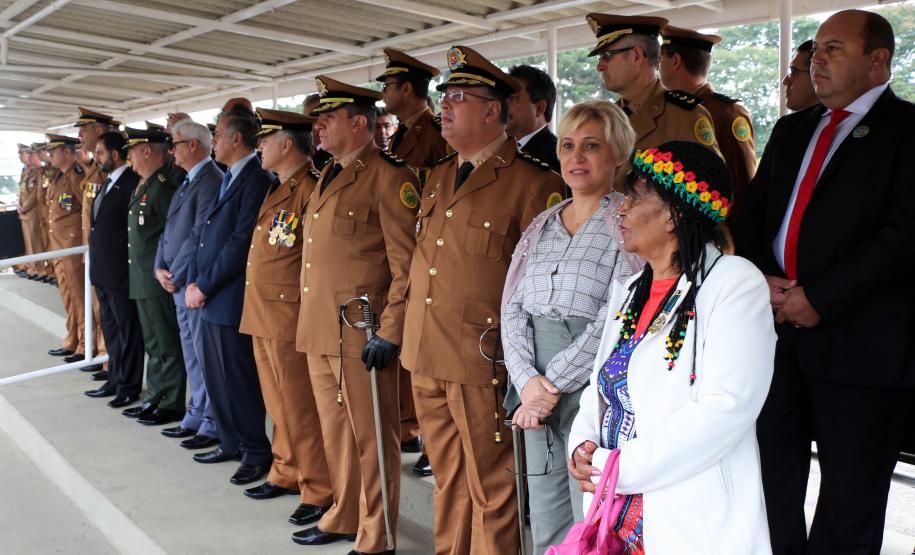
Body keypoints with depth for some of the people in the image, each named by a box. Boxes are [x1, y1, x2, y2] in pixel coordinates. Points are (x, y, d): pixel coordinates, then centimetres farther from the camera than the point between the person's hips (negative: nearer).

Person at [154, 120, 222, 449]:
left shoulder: (211, 181, -15)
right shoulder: (187, 182, 16)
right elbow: (169, 230, 16)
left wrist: (176, 275, -15)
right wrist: (160, 268, 3)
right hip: (179, 284, 10)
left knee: (205, 356, -1)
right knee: (192, 355, 16)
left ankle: (213, 426, 9)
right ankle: (196, 417, 28)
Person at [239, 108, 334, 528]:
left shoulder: (311, 190, -16)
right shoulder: (278, 189, 15)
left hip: (289, 317, -9)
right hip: (262, 315, 9)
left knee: (300, 407, 0)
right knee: (279, 404, 19)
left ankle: (319, 492, 12)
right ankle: (286, 473, 34)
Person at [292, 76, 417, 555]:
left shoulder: (389, 177, -11)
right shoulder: (327, 176, 17)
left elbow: (407, 264, -15)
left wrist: (389, 333, -18)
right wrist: (308, 320, 20)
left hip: (360, 333, -9)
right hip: (318, 331, 9)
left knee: (371, 438, 4)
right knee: (335, 433, 19)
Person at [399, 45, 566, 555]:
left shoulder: (534, 183, -10)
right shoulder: (437, 178, 15)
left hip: (481, 362, -7)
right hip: (426, 359, 7)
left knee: (489, 489, 7)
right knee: (448, 483, 20)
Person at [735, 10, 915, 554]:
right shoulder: (792, 130, 17)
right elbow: (754, 212, 14)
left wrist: (820, 299, -15)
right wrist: (764, 278, -3)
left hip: (861, 336, -5)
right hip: (778, 325, 5)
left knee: (850, 498, 8)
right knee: (771, 476, 12)